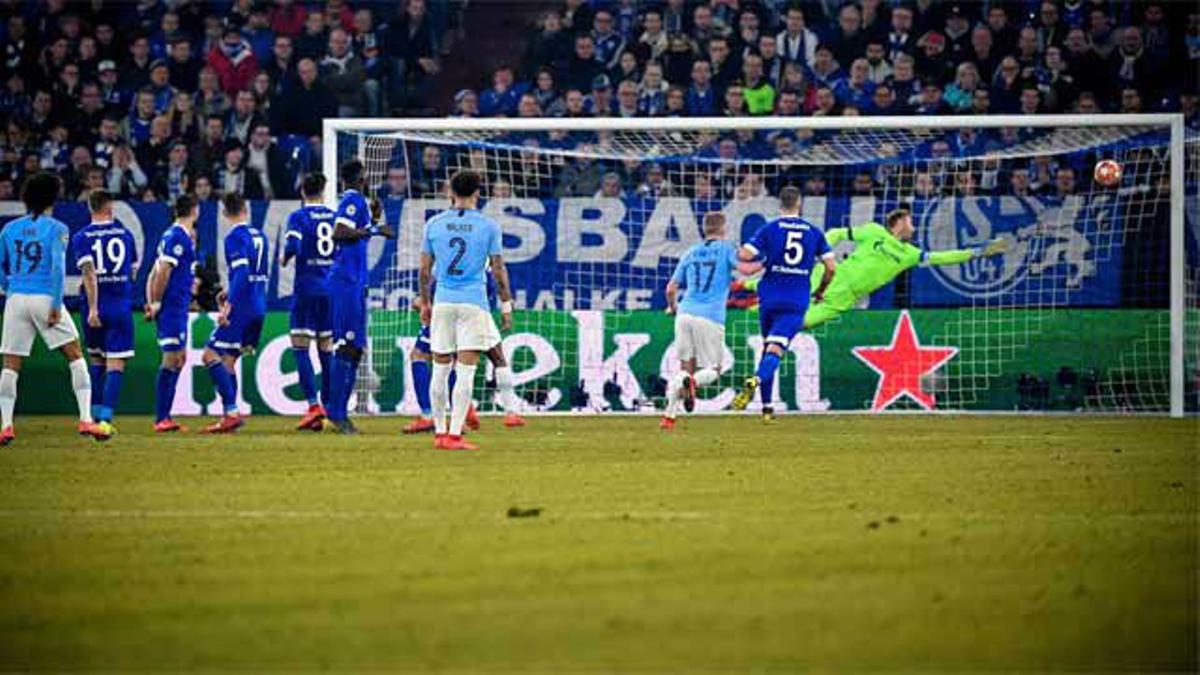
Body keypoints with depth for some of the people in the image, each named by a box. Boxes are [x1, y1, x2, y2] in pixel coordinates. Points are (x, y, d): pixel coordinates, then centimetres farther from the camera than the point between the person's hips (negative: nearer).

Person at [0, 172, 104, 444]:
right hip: (45, 298, -3)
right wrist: (56, 305, -11)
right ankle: (85, 419, -5)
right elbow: (58, 267, -11)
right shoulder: (55, 228, -1)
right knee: (75, 356, 4)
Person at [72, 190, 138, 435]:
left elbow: (89, 272, -14)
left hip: (95, 307, 1)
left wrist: (93, 308, -18)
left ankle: (96, 416, 19)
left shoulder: (81, 238, 0)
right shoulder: (124, 234, 5)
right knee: (115, 364, -3)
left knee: (95, 360, 19)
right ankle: (105, 419, -17)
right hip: (121, 307, -1)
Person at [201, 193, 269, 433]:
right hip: (258, 308, 8)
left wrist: (228, 306, -23)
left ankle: (232, 412, -16)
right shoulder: (259, 235, 14)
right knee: (228, 360, 13)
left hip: (242, 308, -8)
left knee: (211, 355, -8)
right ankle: (229, 417, 10)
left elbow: (241, 273, -22)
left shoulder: (235, 237, -11)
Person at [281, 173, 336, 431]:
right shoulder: (335, 217, 7)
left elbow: (293, 246, -18)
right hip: (332, 288, 4)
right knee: (327, 348, 11)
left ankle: (313, 404, -16)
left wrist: (285, 259, 2)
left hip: (307, 287, -4)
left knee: (300, 347, -3)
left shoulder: (299, 216, -6)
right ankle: (329, 404, 12)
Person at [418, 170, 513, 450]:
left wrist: (425, 303, 18)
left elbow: (425, 269, 7)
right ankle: (454, 434, -9)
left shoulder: (434, 224, 4)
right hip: (474, 302, -3)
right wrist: (506, 306, 8)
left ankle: (440, 432, 16)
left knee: (440, 370, 11)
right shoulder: (488, 226, -2)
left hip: (442, 303, 3)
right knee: (466, 372, -4)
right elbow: (498, 269, 0)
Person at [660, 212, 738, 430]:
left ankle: (669, 415, -3)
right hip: (711, 317, -4)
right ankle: (692, 382, -27)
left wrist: (673, 307, 35)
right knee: (713, 369, 8)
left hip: (685, 314, 4)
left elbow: (671, 289, 16)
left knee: (686, 367, 12)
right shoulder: (725, 248, 6)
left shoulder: (690, 254, 17)